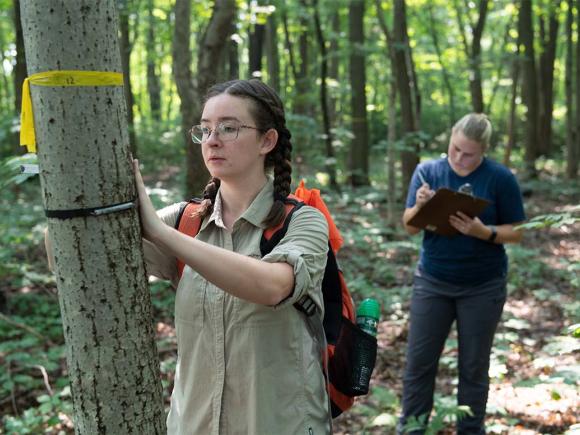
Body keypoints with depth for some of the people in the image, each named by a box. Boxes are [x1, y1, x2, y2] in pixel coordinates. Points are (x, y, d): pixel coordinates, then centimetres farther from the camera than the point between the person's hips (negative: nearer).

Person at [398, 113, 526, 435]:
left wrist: (482, 231, -24)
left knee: (474, 367, 9)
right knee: (418, 362, 5)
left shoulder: (500, 179, -9)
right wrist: (420, 207, -23)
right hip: (432, 283, 2)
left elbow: (516, 233, -6)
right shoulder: (427, 171, -2)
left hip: (483, 287, -2)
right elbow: (409, 227, -2)